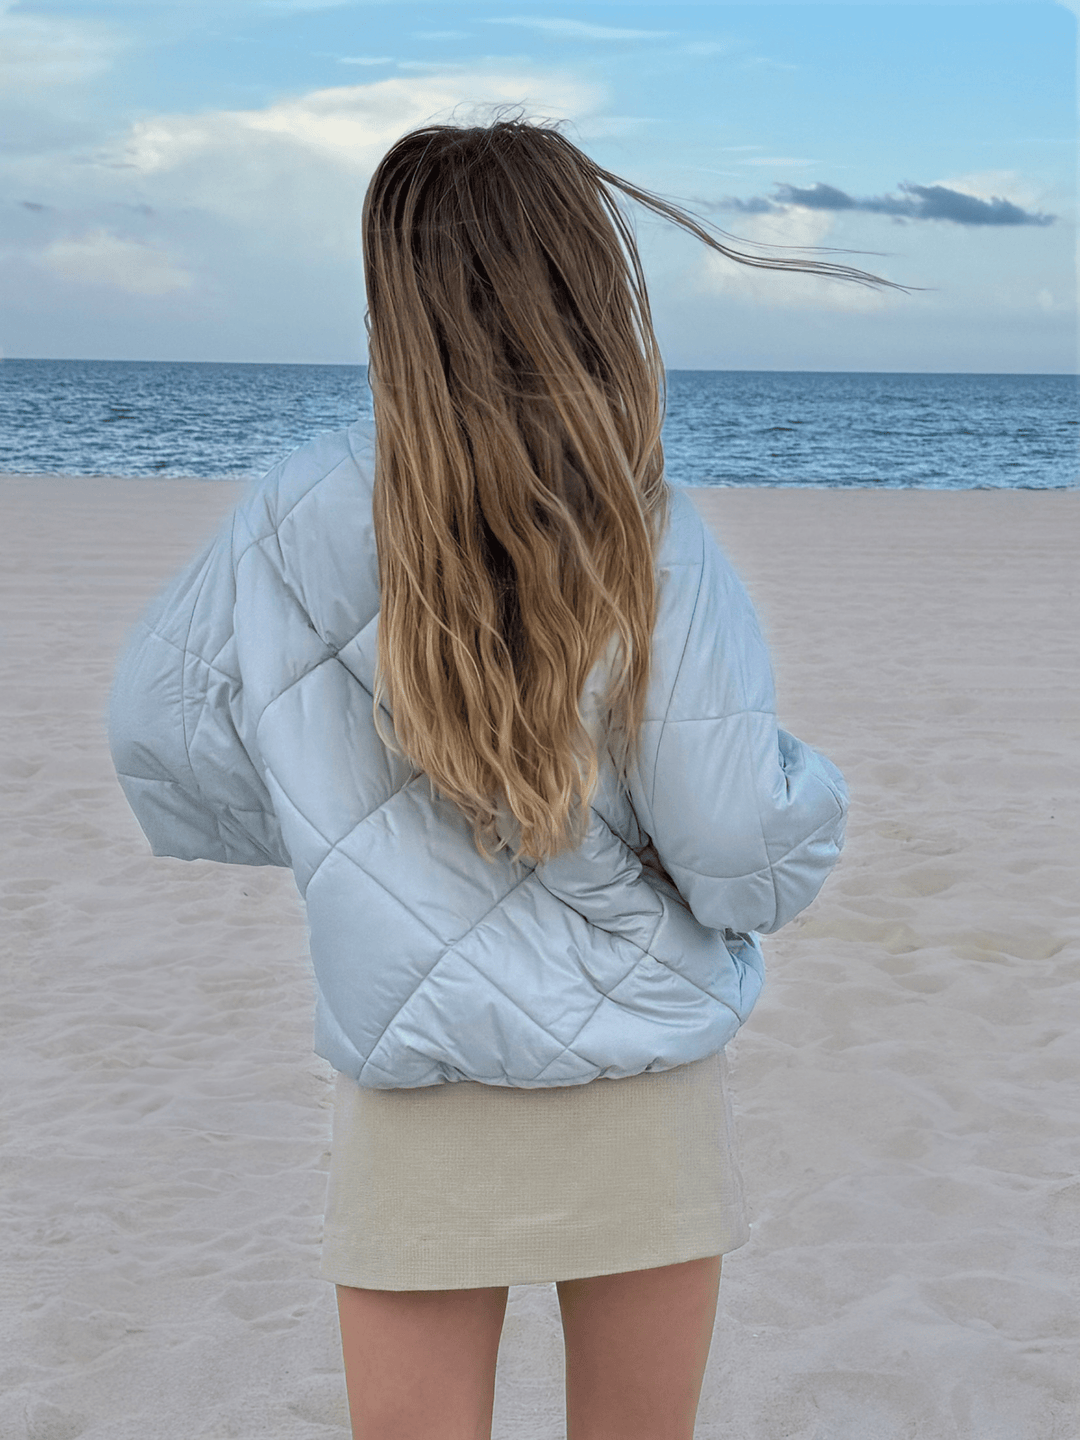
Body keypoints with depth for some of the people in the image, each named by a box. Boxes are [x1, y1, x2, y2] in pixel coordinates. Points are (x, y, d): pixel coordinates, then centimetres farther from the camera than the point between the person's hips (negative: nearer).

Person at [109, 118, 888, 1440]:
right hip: (642, 1098, 0)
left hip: (416, 1100, 1)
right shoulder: (652, 544, -15)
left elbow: (161, 728, -1)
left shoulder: (309, 515, -10)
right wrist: (807, 796, 6)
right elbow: (739, 849, -16)